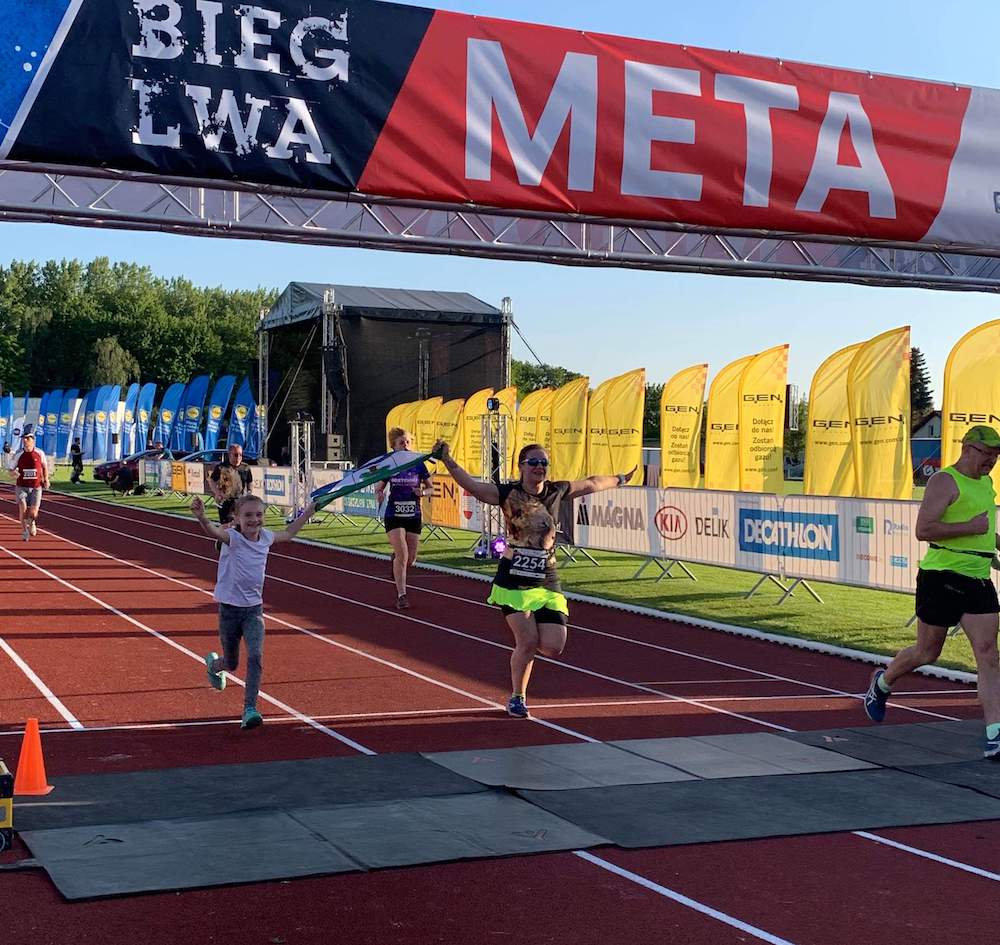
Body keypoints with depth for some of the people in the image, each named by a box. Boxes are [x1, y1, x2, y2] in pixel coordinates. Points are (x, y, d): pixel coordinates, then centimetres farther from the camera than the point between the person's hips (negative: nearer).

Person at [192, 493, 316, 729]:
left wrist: (308, 511, 27)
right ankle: (213, 664, 50)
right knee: (231, 664, 13)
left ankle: (250, 709, -15)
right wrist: (201, 517, -61)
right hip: (230, 608, -3)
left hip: (254, 608, 3)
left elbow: (288, 534, 24)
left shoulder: (265, 537, 1)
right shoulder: (232, 537, -16)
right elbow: (213, 532, -39)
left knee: (255, 656, -18)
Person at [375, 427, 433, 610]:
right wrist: (379, 496, -17)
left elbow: (430, 488, 8)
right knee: (402, 555, -14)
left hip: (414, 517, 2)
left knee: (410, 559, 6)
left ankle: (395, 559, 43)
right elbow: (378, 489, 6)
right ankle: (401, 595, -6)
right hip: (394, 517, -2)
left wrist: (423, 492, -14)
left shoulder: (418, 465, -2)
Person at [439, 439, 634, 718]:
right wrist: (448, 461, -31)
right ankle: (516, 698, 13)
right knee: (528, 642, -11)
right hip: (514, 582, -4)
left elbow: (591, 484, 23)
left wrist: (619, 480, 37)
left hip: (547, 583, 4)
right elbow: (472, 485, -18)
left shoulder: (557, 491, 6)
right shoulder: (509, 494, -6)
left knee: (553, 647, -5)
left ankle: (522, 643, 30)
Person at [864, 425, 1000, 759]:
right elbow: (923, 529, -20)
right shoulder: (944, 481, -10)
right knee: (926, 653, 8)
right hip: (942, 578, -6)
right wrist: (972, 527, -21)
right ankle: (882, 683, 38)